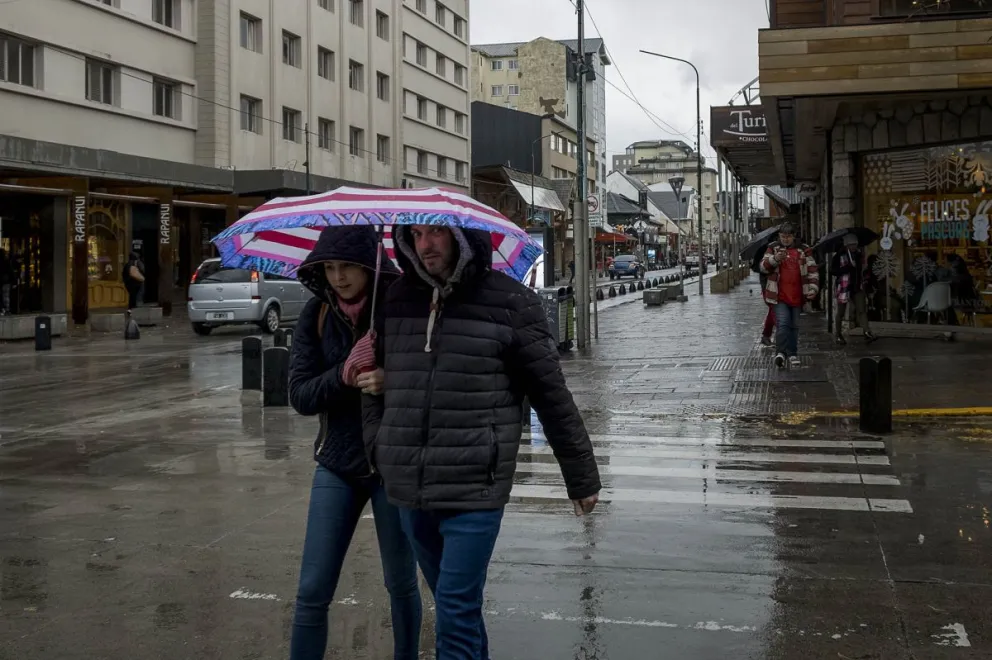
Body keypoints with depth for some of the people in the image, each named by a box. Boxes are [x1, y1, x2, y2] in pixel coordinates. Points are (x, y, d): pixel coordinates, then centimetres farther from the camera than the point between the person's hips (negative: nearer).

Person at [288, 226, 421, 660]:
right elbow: (299, 395, -7)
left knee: (401, 584, 13)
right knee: (312, 592, 2)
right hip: (337, 463, 2)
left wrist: (392, 380, -30)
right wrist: (347, 373, -24)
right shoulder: (317, 314, -3)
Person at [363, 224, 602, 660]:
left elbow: (552, 395, -2)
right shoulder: (398, 299, 8)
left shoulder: (509, 302, -6)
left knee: (456, 610, -6)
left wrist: (581, 475, 2)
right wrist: (378, 450, 8)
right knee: (452, 604, 18)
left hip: (475, 491, -5)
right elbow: (377, 380, 18)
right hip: (408, 491, 5)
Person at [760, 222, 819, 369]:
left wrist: (813, 288, -6)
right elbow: (764, 267, -3)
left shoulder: (803, 250, 6)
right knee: (782, 323, -16)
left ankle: (792, 354, 20)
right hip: (780, 295, -2)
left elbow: (812, 270, 6)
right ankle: (781, 353, -18)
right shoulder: (773, 248, 4)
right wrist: (775, 259, -22)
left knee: (794, 326, 10)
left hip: (797, 295, 2)